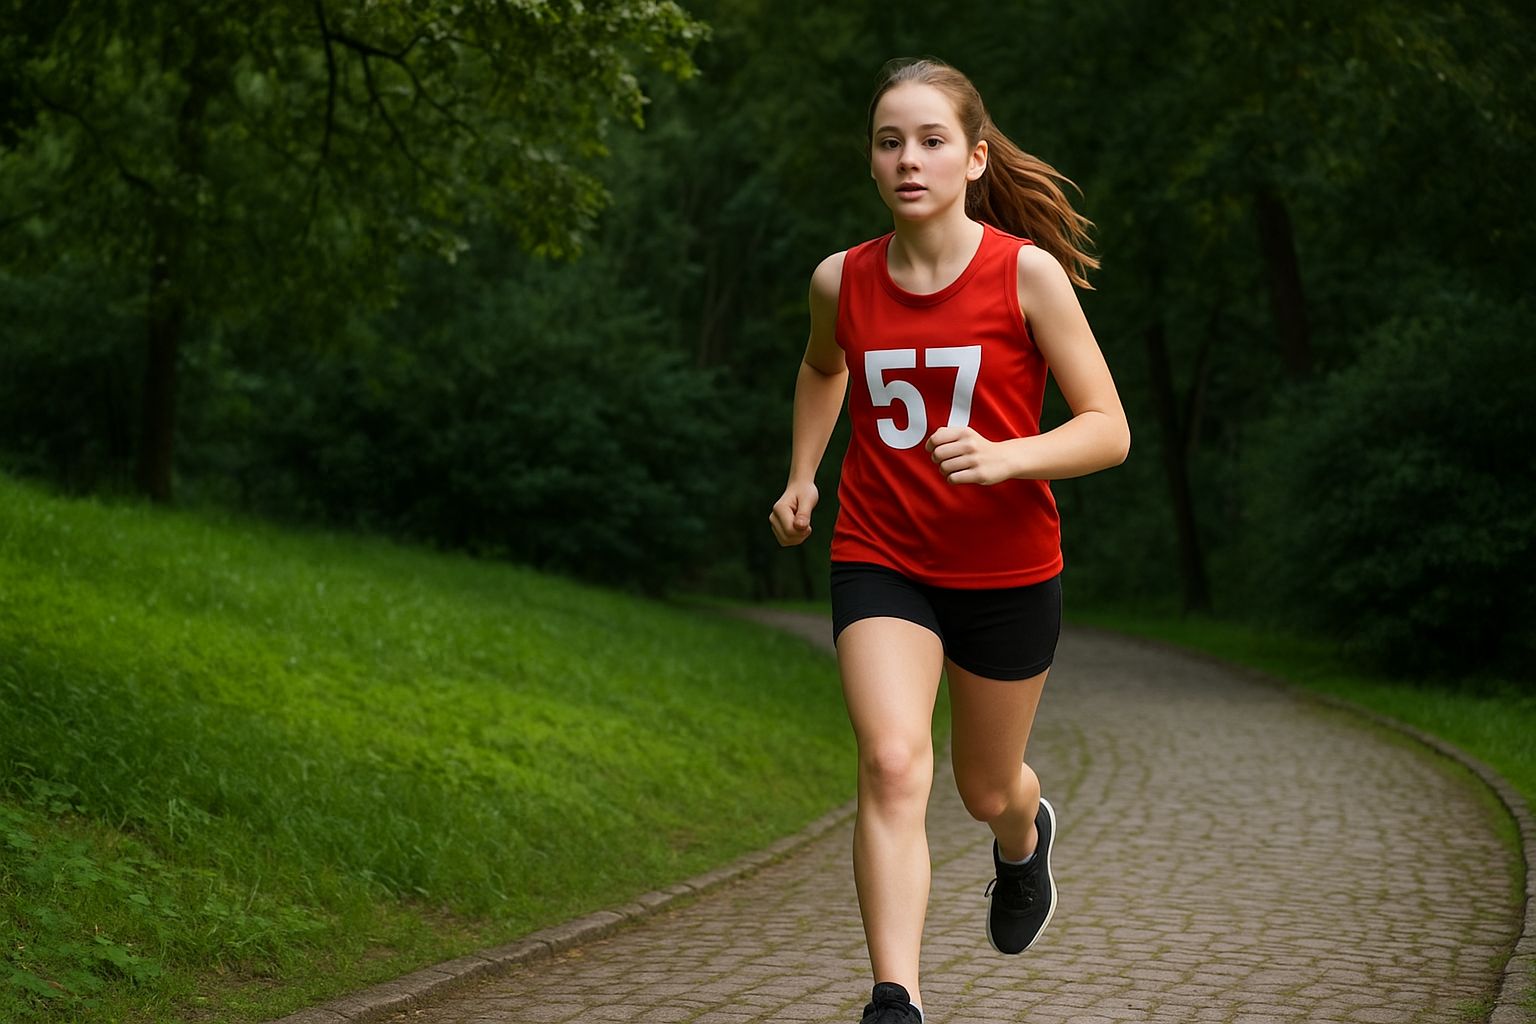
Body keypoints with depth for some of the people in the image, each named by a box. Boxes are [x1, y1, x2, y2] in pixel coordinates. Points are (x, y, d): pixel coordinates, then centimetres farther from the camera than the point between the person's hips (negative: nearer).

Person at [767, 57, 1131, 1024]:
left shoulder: (1028, 274, -13)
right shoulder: (842, 282, -3)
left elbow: (1108, 430, -12)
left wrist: (1003, 456, -28)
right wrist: (801, 476, 13)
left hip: (1008, 571, -1)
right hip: (880, 562, 1)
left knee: (987, 790, 17)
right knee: (893, 763, -22)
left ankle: (1025, 834, 56)